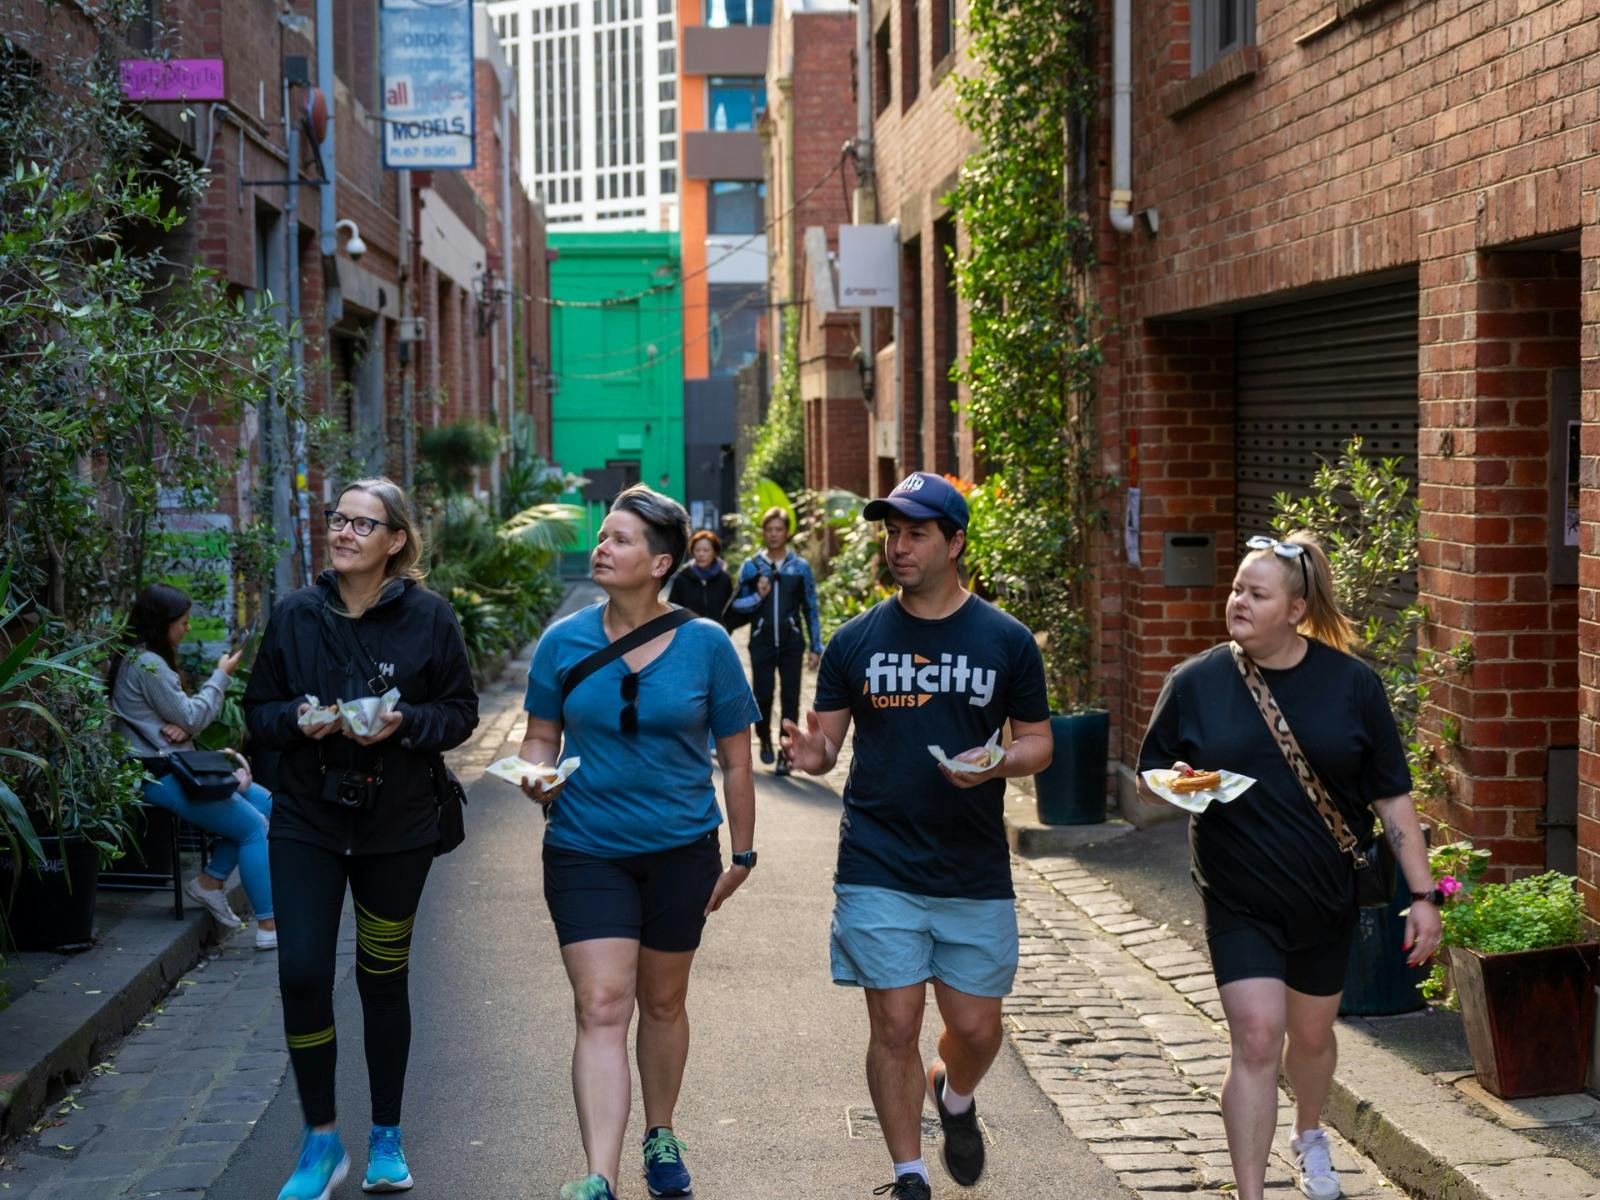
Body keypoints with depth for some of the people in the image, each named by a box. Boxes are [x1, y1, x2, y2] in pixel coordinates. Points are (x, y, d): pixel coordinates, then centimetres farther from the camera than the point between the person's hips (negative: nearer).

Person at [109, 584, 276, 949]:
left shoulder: (147, 659, 16)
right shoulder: (145, 664, -16)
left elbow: (183, 715, 16)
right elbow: (190, 717, -13)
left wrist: (182, 728, -8)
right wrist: (221, 676, -1)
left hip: (176, 766, 10)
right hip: (161, 777, -10)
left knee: (264, 803, 6)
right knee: (254, 826, -13)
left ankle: (210, 882, 7)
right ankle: (270, 926, -13)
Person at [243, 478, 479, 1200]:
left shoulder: (428, 618, -5)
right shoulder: (296, 615, 0)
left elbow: (460, 713, 0)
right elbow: (259, 709, 6)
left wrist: (403, 724, -18)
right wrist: (298, 718, -15)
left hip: (396, 826, -1)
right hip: (307, 821, 1)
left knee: (384, 978, 10)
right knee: (302, 972, -9)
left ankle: (386, 1139, 25)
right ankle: (322, 1142, 7)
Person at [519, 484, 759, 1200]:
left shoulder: (706, 645, -6)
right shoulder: (563, 642, -3)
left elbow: (735, 759, 2)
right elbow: (540, 737, 8)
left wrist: (742, 855, 5)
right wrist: (536, 778, -15)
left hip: (681, 850, 0)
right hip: (586, 850, 0)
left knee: (662, 1003, 16)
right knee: (601, 1008, -9)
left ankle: (661, 1136, 37)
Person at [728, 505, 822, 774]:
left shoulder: (801, 567, 6)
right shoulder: (751, 567, 5)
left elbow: (811, 609, 9)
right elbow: (736, 606, 8)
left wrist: (816, 648, 5)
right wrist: (758, 596, -12)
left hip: (791, 643, 0)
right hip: (762, 642, 0)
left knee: (790, 699, -1)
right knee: (763, 696, -2)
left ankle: (786, 755, 5)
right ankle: (765, 739, 25)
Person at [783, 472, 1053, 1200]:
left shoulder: (1005, 641, 2)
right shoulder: (857, 641, 3)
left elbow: (1038, 742, 6)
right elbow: (826, 742, 6)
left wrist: (996, 764, -16)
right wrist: (811, 753, -18)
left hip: (975, 873, 0)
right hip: (878, 870, 0)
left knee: (976, 1027, 7)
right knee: (894, 1027, 0)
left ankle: (954, 1095, 42)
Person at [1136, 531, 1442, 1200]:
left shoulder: (1350, 683, -5)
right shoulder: (1195, 682, -4)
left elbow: (1391, 796, -1)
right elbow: (1148, 783, 5)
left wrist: (1423, 895, -5)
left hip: (1327, 899, 2)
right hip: (1240, 901, -1)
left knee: (1311, 1033, 19)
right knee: (1256, 1040, -13)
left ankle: (1309, 1136, 49)